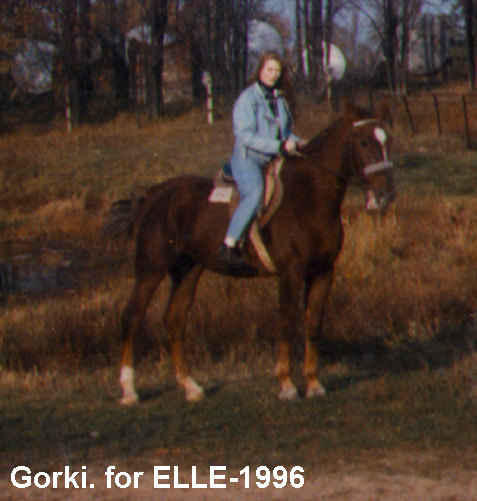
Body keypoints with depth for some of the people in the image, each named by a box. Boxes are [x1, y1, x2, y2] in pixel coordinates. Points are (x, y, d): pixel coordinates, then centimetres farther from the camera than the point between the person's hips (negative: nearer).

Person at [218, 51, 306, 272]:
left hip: (273, 162, 8)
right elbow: (245, 135, -16)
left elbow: (285, 131, 28)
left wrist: (296, 142, 4)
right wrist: (279, 146, -22)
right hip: (247, 159, -8)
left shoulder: (280, 100, 16)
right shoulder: (248, 98, -7)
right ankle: (228, 247, -35)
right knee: (255, 193, -33)